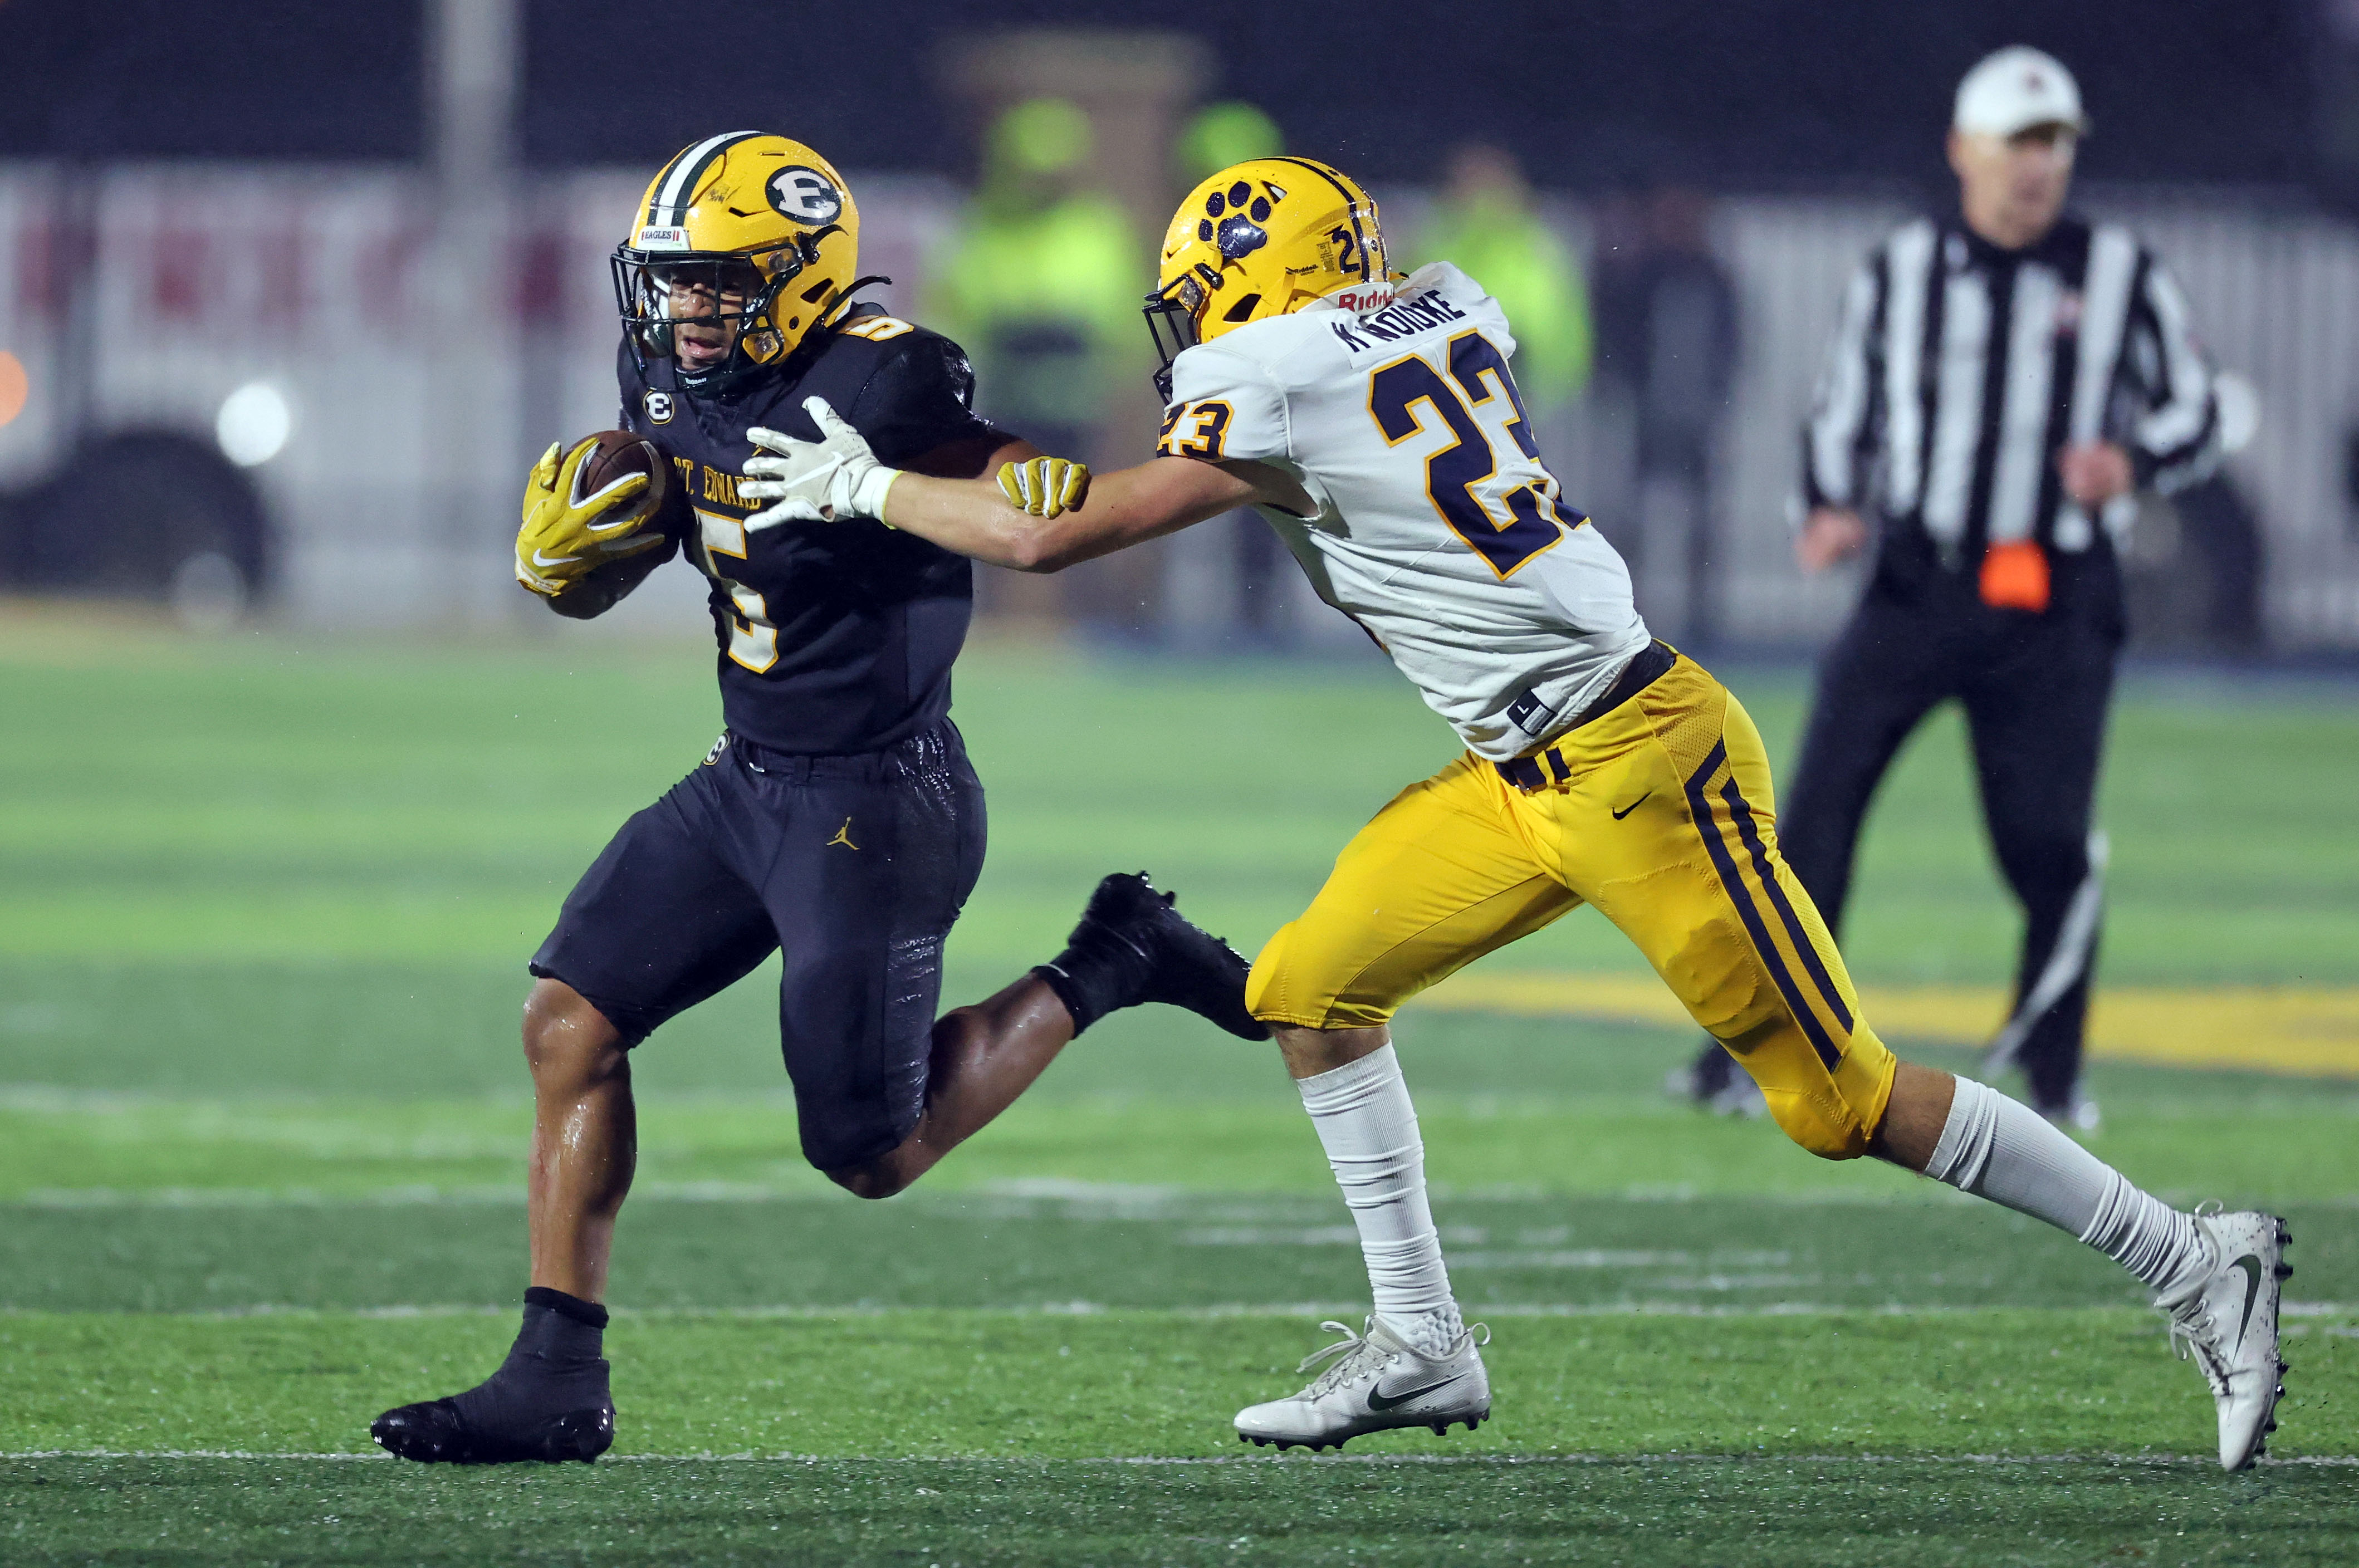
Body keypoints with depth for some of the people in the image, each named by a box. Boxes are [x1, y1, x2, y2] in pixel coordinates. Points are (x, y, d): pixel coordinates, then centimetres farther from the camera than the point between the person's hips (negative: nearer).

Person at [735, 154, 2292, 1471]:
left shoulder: (1274, 391, -12)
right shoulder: (1450, 313, 9)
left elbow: (1049, 535, -6)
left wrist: (863, 485, 6)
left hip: (1637, 762, -9)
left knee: (1841, 1093, -6)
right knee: (1315, 986, 10)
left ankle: (2196, 1265, 1)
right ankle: (1422, 1345, 13)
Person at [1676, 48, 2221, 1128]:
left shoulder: (2123, 277, 5)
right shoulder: (1899, 274, 9)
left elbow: (2196, 417, 9)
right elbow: (1842, 413, 17)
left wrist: (2133, 461, -13)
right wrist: (1830, 511, -2)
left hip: (2056, 603, -1)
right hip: (1917, 586, 1)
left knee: (2047, 837, -6)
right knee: (1819, 807, -9)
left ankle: (2052, 1068, 13)